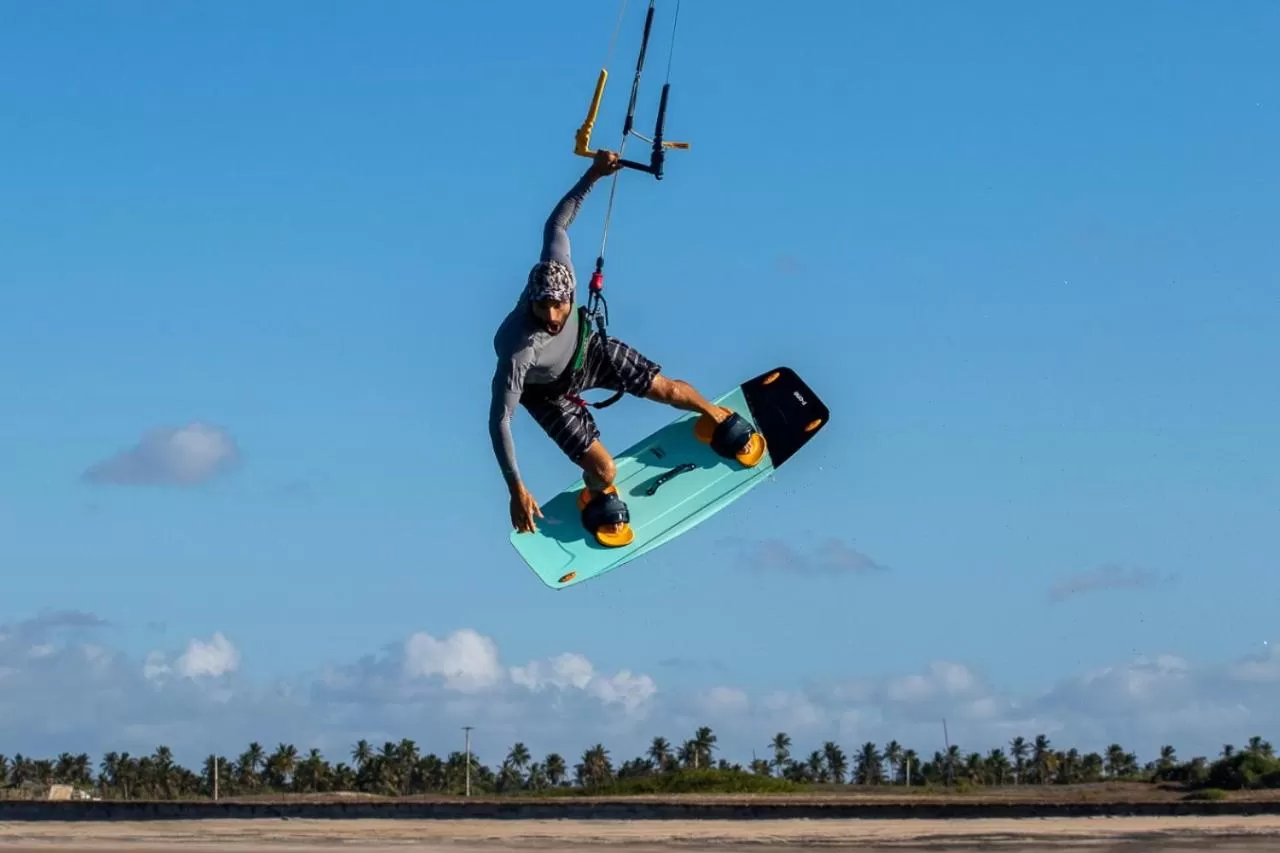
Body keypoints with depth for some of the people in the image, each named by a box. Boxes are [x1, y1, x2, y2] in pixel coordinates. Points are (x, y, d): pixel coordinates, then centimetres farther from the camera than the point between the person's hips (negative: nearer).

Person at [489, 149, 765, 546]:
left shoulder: (556, 263, -37)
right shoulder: (518, 350, -47)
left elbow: (556, 223, -16)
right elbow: (499, 420, -41)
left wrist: (593, 175, -16)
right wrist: (516, 490, -43)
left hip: (590, 349, 4)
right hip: (548, 391, -4)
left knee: (666, 388, 15)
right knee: (604, 470, -9)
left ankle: (716, 418, 51)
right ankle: (598, 499, 31)